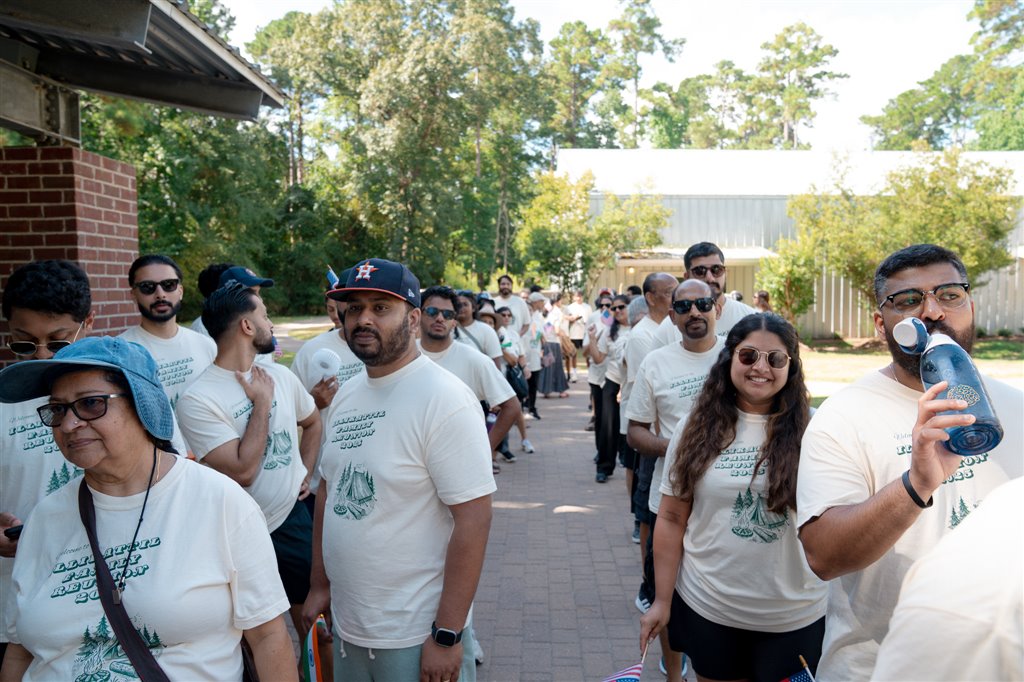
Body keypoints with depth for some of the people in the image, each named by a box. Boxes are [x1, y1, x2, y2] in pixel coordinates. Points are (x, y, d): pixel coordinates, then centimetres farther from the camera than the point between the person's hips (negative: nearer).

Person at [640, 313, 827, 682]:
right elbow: (672, 519, 1)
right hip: (707, 608, 1)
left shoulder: (813, 430, -7)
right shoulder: (697, 429, -3)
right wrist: (663, 599, 1)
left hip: (794, 616, -1)